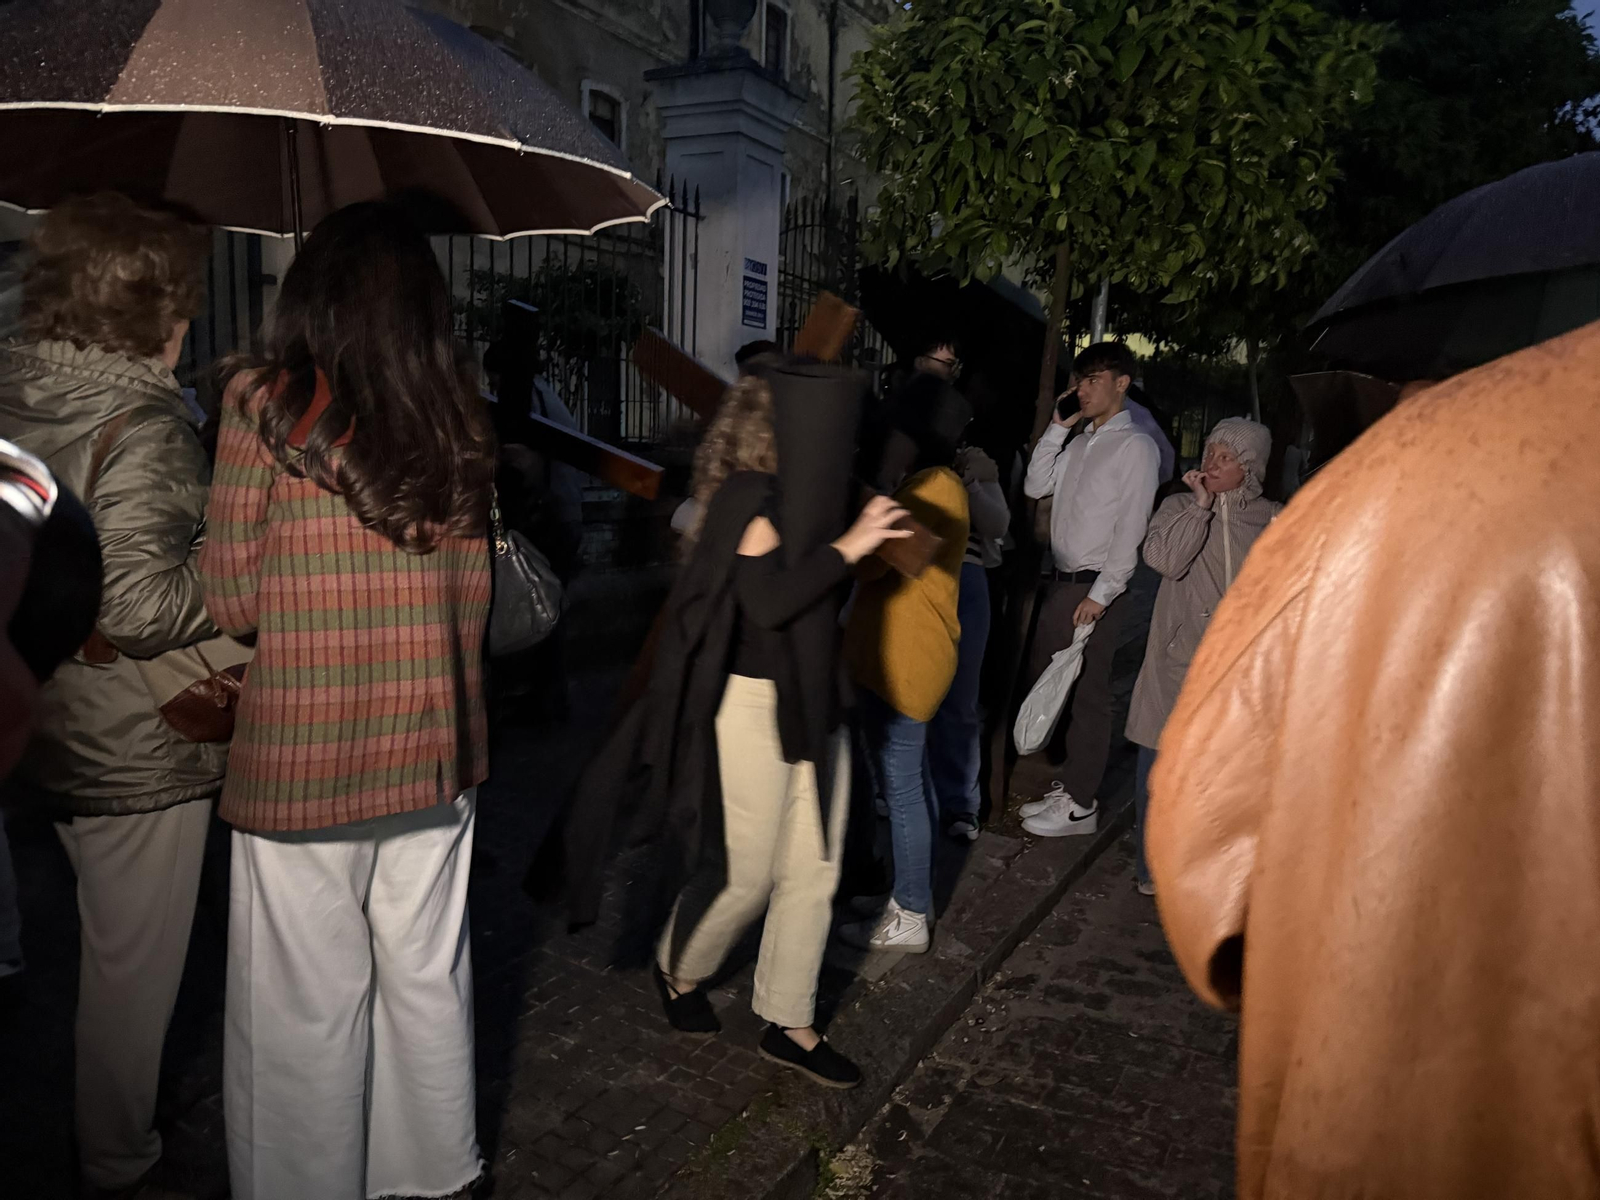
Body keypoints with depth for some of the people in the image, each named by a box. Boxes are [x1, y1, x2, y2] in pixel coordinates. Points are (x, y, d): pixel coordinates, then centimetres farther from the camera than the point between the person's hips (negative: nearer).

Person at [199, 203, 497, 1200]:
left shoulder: (265, 402, -9)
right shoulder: (461, 418, 1)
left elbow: (234, 600, -6)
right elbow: (474, 596, 7)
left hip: (300, 754, -4)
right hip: (432, 746, 4)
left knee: (306, 1004, 11)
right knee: (428, 978, 18)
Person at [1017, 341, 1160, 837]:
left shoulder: (1136, 447, -7)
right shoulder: (1078, 443, 15)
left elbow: (1131, 529, -13)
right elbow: (1034, 487, 7)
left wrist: (1100, 596, -18)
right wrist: (1058, 427, 3)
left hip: (1093, 589, -8)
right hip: (1059, 581, 8)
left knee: (1088, 695, -2)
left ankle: (1081, 805, 9)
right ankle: (1067, 783, 25)